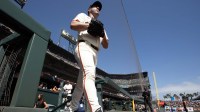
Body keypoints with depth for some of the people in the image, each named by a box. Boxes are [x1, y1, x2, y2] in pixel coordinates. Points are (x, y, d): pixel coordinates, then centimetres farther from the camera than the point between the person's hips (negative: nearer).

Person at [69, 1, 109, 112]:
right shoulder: (83, 16, 22)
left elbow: (106, 45, 25)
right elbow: (72, 25, -1)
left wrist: (103, 34, 5)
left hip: (94, 53, 6)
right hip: (84, 47, -6)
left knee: (81, 84, 4)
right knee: (89, 75, -31)